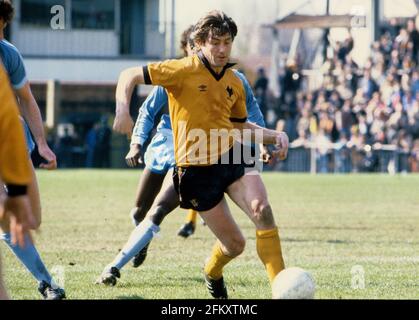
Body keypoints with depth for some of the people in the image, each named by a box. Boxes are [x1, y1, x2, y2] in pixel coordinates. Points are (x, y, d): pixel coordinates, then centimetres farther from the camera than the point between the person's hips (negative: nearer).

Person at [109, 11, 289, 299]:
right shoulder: (184, 70, -9)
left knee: (262, 210, -26)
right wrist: (122, 110, -23)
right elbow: (130, 76, -7)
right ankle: (213, 273, 36)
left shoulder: (235, 83, 9)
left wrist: (275, 136, 7)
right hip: (196, 169, -4)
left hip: (232, 158, 4)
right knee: (235, 244, -1)